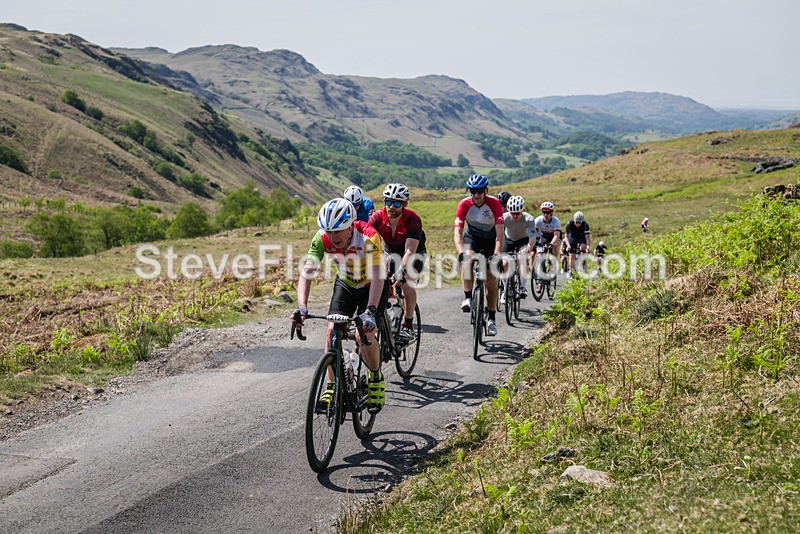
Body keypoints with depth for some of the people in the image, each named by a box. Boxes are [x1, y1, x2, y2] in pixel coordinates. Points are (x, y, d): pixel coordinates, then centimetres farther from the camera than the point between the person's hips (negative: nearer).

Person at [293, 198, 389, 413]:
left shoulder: (369, 237, -36)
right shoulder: (322, 239, -25)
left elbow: (377, 275, -42)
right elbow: (307, 272, -29)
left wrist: (370, 311, -53)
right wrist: (302, 306, -44)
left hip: (373, 286, -3)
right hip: (346, 283, 4)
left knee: (365, 334, -19)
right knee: (332, 330, -14)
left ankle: (376, 379, 8)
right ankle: (332, 386, -1)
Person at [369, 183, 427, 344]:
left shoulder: (413, 219, -31)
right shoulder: (377, 217, -23)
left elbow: (410, 250, -39)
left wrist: (401, 270, -54)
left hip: (414, 253, -4)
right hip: (390, 252, 4)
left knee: (407, 282, -27)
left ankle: (408, 326, -15)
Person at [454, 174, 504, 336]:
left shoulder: (494, 204, -26)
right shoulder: (464, 205, -24)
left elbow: (500, 233, -32)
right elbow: (457, 233, -31)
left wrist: (496, 255, -46)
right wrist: (461, 252, -49)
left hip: (490, 240, 0)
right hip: (471, 238, 1)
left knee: (491, 280, -6)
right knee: (467, 260, -34)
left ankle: (491, 319, 6)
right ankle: (468, 298, -25)